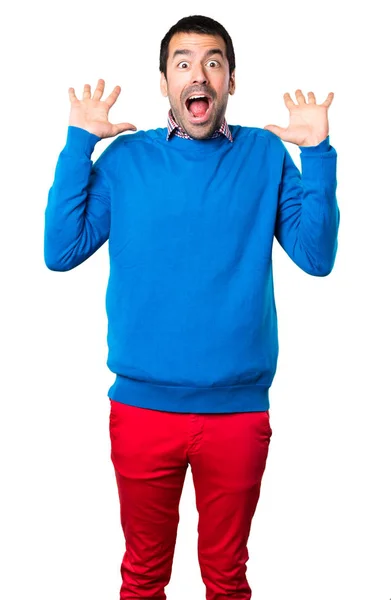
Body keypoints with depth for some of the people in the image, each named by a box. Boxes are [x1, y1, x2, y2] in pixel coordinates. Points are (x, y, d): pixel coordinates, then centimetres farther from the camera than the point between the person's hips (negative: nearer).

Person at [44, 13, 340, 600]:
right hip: (142, 407, 0)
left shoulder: (267, 155, 0)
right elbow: (61, 252, -6)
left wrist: (318, 153, -14)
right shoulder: (125, 157, 0)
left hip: (238, 411, 0)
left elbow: (317, 257, -6)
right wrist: (79, 143, -10)